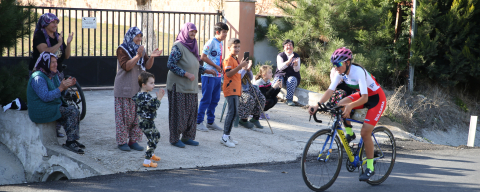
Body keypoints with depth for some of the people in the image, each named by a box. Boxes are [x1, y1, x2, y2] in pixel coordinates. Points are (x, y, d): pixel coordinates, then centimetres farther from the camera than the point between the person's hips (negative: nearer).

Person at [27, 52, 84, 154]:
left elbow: (57, 92, 18)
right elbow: (46, 97, -28)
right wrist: (61, 88, -29)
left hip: (52, 107, 10)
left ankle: (72, 141, 2)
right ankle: (70, 142, -12)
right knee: (73, 112, -16)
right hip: (41, 112, -10)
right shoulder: (38, 78, -19)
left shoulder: (53, 75, 12)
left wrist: (67, 85, -2)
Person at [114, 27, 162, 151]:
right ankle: (122, 141, 4)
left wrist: (152, 57, -10)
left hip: (138, 88, 6)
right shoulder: (122, 50, -5)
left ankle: (133, 141, 12)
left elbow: (147, 66, 8)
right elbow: (126, 66, -18)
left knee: (138, 116, 5)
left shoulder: (141, 50, 14)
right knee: (124, 115, -4)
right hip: (125, 89, -6)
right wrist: (138, 56, -27)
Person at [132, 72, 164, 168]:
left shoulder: (145, 95, 9)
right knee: (152, 140, -10)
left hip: (149, 122, 11)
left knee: (156, 135, 27)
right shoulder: (143, 97, -24)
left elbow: (151, 103, 20)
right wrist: (159, 98, -19)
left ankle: (151, 154, 42)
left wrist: (158, 97, 9)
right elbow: (154, 107, -26)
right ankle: (147, 161, -8)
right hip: (145, 123, -11)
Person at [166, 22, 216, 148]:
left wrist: (206, 70, 10)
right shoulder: (178, 46, -11)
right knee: (178, 112, -2)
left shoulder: (192, 46, 13)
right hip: (179, 86, -8)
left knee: (191, 112, 8)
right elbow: (170, 64, -17)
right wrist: (186, 74, -21)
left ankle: (187, 137, 18)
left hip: (191, 86, 8)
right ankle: (175, 139, 7)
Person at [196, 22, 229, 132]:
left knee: (215, 100, 11)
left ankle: (210, 122, 19)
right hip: (209, 75, -8)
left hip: (217, 76, 8)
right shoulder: (211, 42, -12)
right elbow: (203, 57, -16)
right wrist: (216, 66, -14)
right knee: (206, 99, -5)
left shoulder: (221, 43, 14)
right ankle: (199, 122, 2)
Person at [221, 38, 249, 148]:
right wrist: (240, 66, -22)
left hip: (236, 90, 10)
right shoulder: (228, 59, -10)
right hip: (230, 90, -10)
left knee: (232, 112, 10)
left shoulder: (235, 59, 20)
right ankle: (225, 137, -12)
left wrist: (244, 67, 11)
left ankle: (227, 136, 15)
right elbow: (228, 74, -22)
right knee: (233, 112, -14)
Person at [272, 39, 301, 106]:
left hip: (293, 76, 0)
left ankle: (289, 100, -36)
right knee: (277, 79, -33)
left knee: (291, 80, -34)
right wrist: (288, 62, -28)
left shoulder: (296, 56, 8)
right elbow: (280, 67, -12)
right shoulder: (280, 56, 5)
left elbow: (297, 70, -4)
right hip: (281, 75, 0)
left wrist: (296, 64, -28)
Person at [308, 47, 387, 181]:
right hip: (362, 95, 7)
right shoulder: (341, 72, -12)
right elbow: (330, 90, -16)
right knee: (340, 106, -18)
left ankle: (370, 168, -3)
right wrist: (317, 105, -29)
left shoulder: (358, 72, -33)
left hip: (376, 99, -7)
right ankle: (350, 134, 5)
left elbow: (364, 98, -38)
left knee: (365, 132, -16)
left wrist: (350, 106, -54)